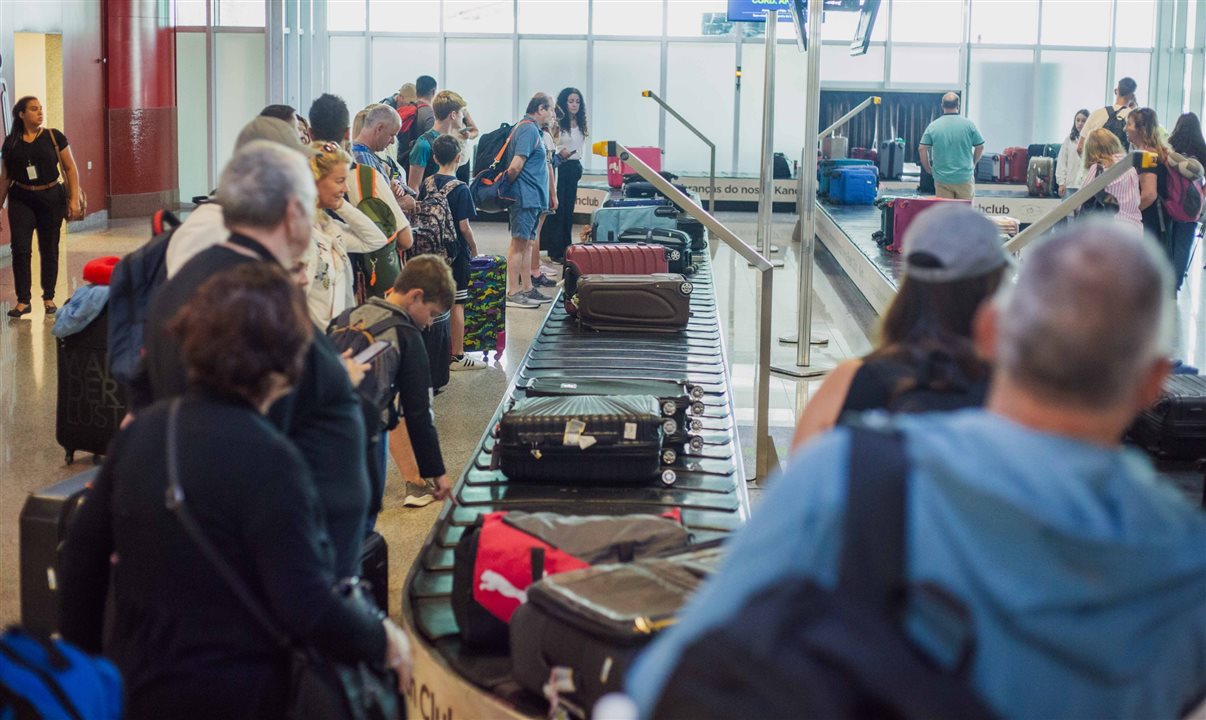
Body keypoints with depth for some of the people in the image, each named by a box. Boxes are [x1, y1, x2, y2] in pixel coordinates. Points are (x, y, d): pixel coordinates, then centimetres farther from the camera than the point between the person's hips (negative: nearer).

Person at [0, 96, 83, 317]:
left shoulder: (54, 137, -1)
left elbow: (70, 169, 1)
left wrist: (74, 199, -7)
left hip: (51, 198, 0)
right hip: (21, 200, 1)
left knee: (49, 249, 7)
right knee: (20, 248, -7)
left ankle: (49, 297, 19)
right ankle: (23, 300, -2)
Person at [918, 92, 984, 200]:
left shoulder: (933, 126, -3)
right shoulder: (969, 124, -3)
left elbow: (922, 149, -3)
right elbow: (980, 147, 3)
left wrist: (929, 169, 9)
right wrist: (972, 164, 19)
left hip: (942, 179, 1)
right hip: (965, 177, -1)